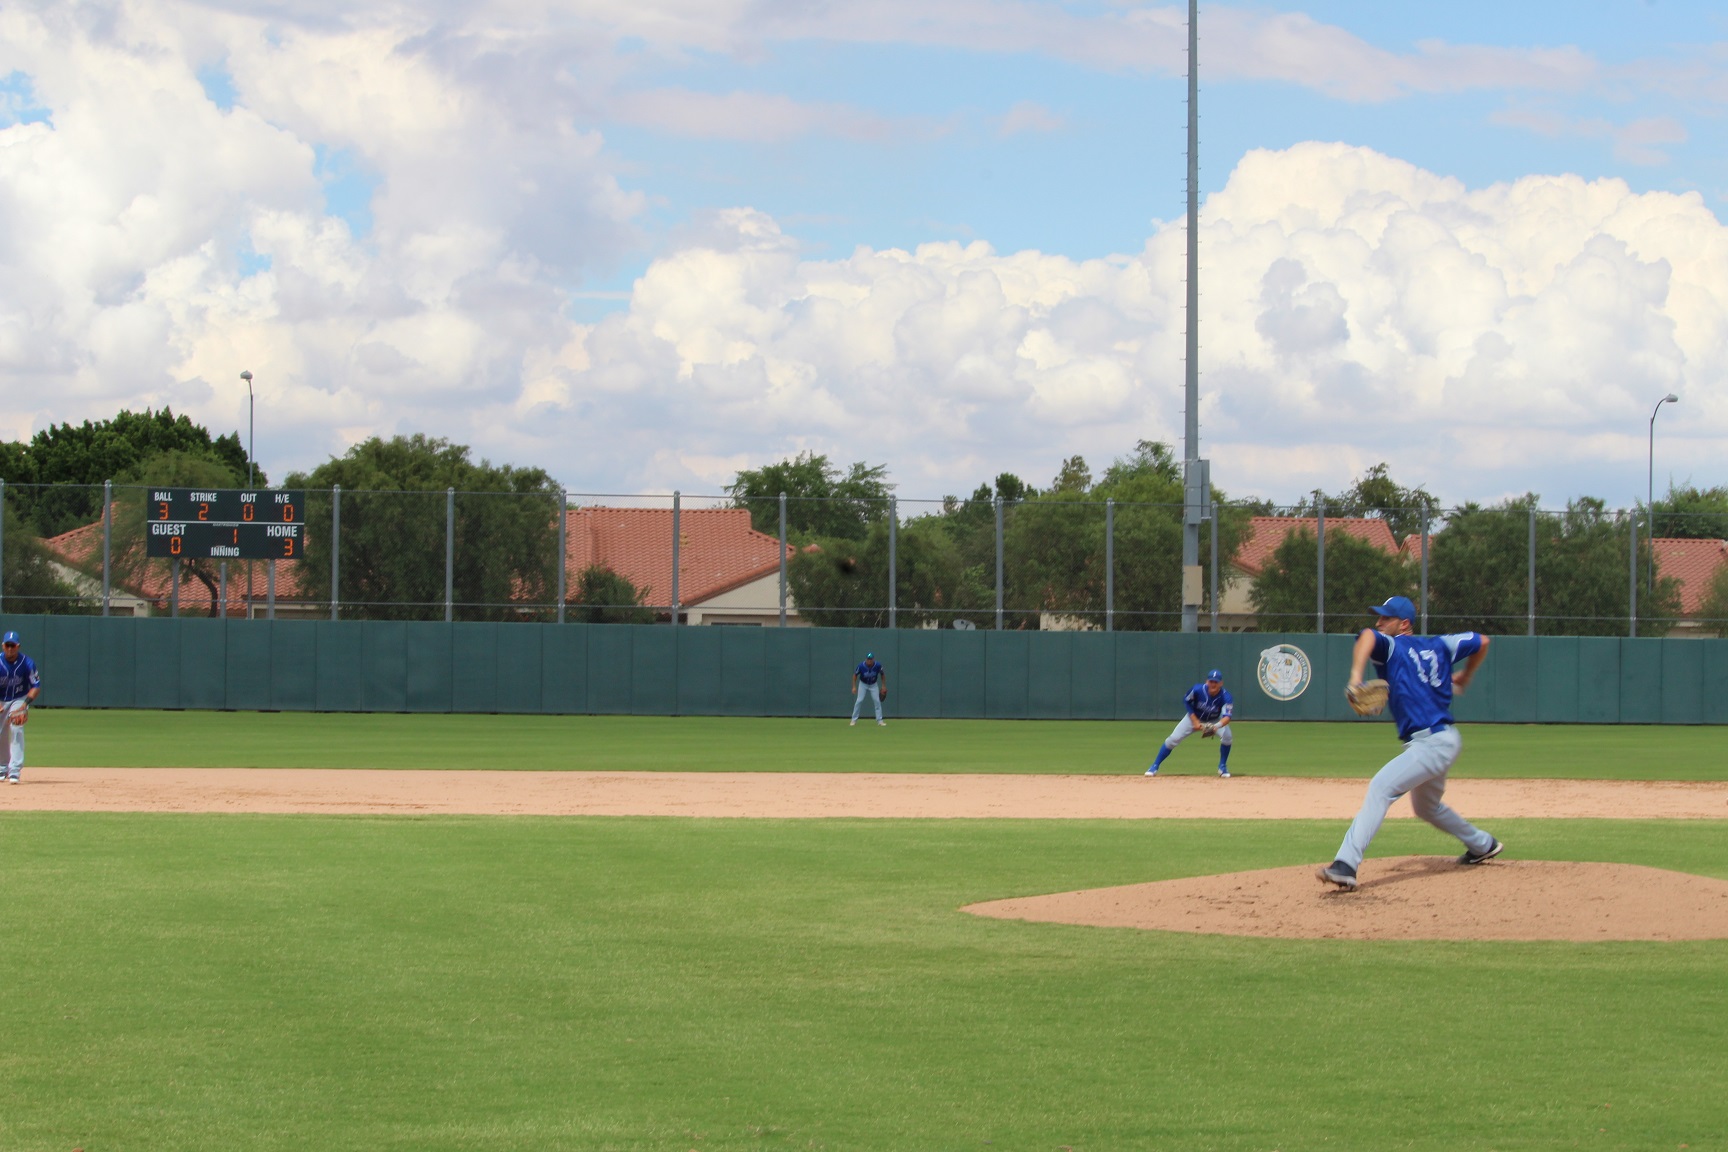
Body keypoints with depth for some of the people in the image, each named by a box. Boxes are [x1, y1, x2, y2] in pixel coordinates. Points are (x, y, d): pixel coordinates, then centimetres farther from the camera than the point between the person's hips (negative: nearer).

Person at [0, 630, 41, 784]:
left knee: (16, 729, -20)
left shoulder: (27, 663, -17)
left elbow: (36, 686, -13)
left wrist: (25, 704, -26)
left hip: (19, 700, -2)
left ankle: (15, 771, -22)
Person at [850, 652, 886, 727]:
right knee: (859, 700, -11)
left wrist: (883, 686, -4)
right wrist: (854, 687, -15)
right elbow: (855, 675, -11)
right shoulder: (861, 666, -28)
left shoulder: (878, 666, -24)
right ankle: (854, 720, -2)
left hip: (873, 685, 1)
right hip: (863, 684, -1)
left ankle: (879, 720, 1)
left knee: (877, 701, -6)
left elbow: (882, 674, -5)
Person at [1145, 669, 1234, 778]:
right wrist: (1195, 722, -17)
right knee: (1173, 739, -11)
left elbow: (1227, 716, -42)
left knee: (1227, 736, -26)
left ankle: (1222, 767, -4)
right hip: (1194, 717, 0)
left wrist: (1217, 726, -63)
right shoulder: (1198, 690, -30)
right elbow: (1186, 701, -11)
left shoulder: (1225, 697, -31)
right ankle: (1154, 767, 2)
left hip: (1215, 720, 0)